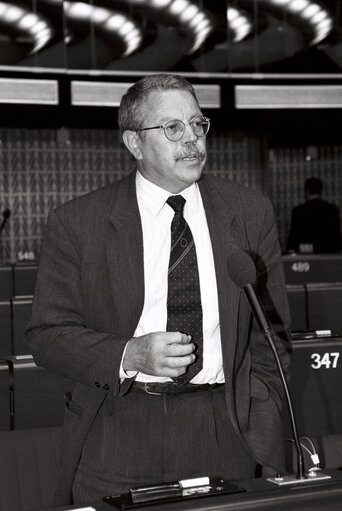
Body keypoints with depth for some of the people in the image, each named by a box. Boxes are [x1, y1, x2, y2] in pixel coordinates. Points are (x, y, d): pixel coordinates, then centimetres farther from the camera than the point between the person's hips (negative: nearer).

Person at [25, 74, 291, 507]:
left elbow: (271, 336, 9)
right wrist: (129, 356, -17)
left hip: (225, 437, 2)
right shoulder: (76, 223, -2)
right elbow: (46, 334, -2)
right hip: (116, 438, -1)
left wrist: (261, 430, 1)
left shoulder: (251, 213, 5)